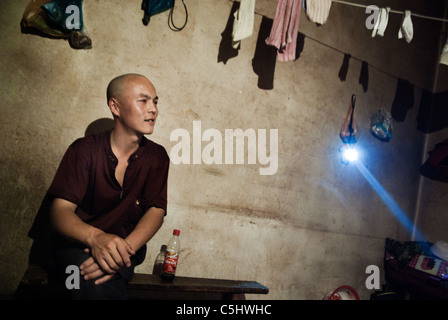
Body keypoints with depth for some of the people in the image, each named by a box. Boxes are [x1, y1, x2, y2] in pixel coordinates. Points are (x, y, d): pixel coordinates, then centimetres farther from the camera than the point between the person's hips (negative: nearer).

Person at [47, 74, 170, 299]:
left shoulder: (156, 156, 2)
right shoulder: (84, 150, -5)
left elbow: (156, 210, -8)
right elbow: (60, 210, -13)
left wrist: (126, 247, -30)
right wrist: (95, 237, -36)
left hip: (127, 244, 1)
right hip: (77, 244, 0)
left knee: (101, 276, -33)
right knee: (92, 275, -35)